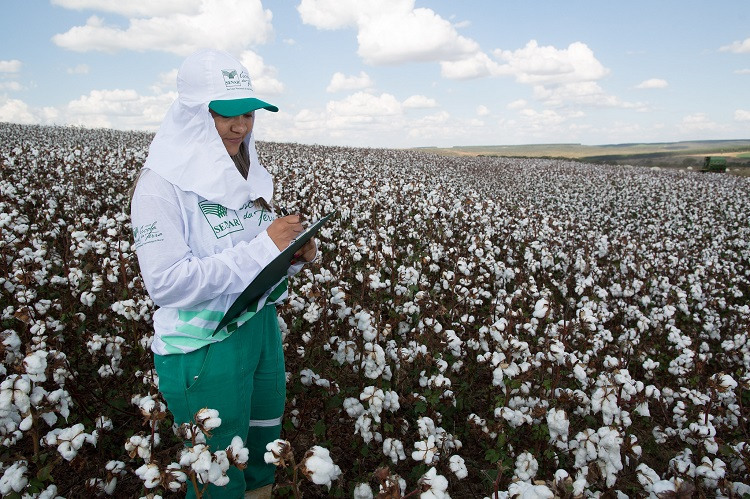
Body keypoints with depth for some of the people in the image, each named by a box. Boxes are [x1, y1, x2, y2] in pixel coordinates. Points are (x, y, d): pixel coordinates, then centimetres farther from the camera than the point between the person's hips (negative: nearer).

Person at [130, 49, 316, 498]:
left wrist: (296, 254, -7)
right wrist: (263, 246, -25)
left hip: (262, 325, 7)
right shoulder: (162, 183, -16)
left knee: (266, 456, 20)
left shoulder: (249, 174, 6)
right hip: (203, 347, -6)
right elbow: (166, 283, -23)